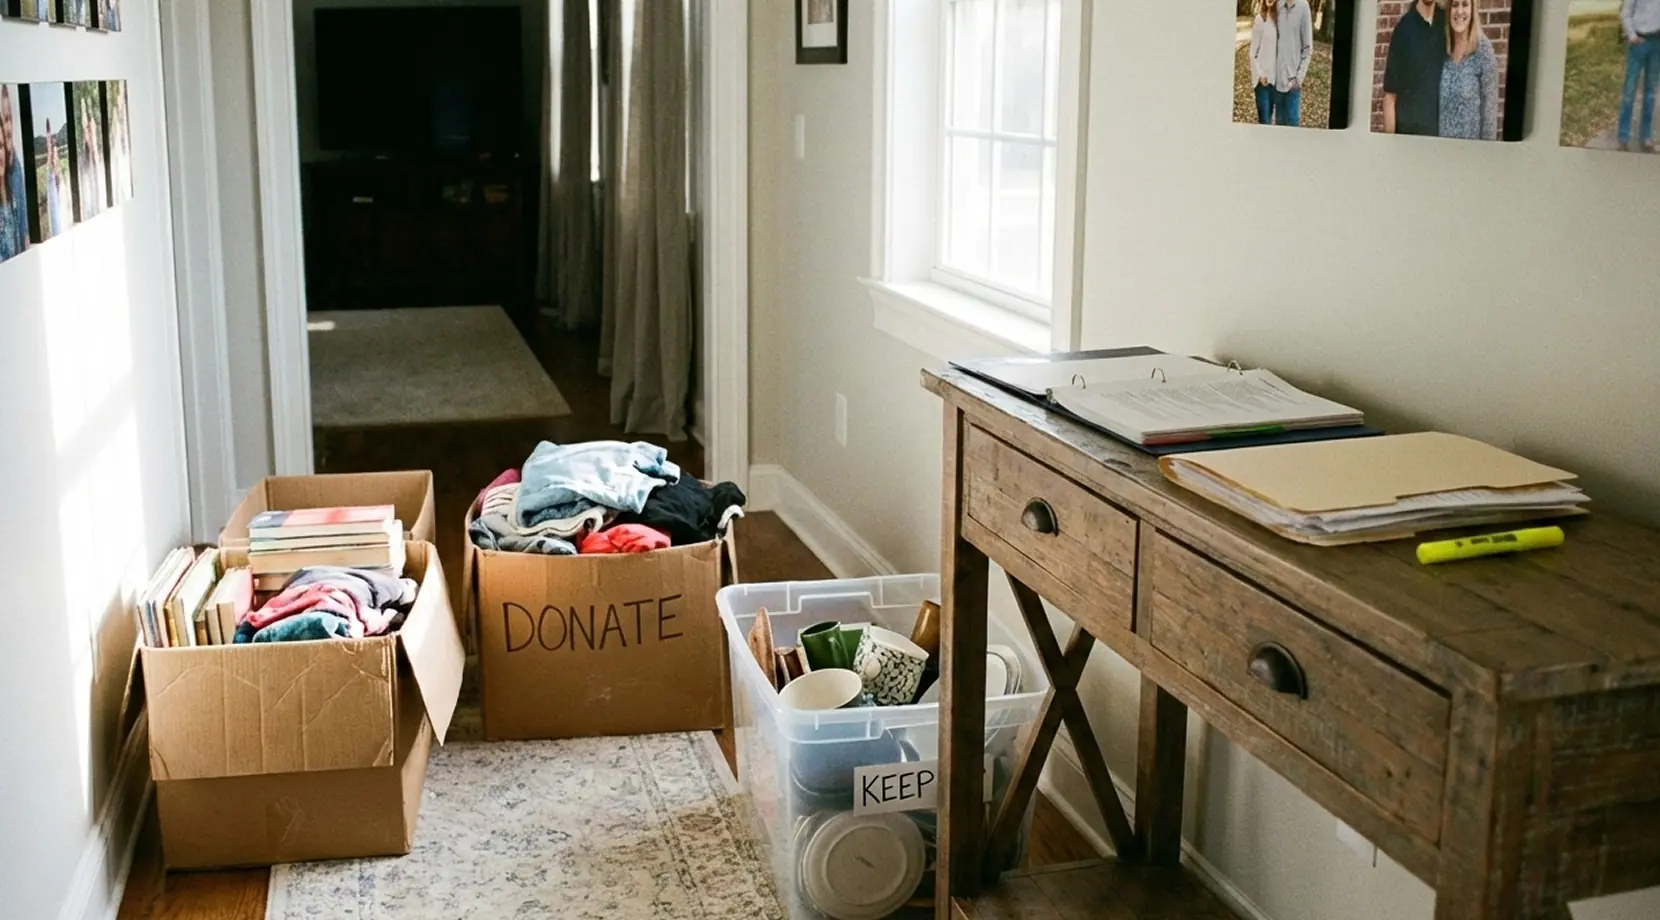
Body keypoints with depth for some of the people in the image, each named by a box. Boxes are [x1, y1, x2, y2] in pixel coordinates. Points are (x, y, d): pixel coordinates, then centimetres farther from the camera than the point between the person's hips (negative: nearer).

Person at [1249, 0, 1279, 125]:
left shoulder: (1278, 19, 6)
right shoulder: (1260, 19, -9)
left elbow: (1279, 49, 10)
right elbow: (1253, 52, -7)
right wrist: (1259, 74, -15)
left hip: (1274, 77, 5)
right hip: (1263, 77, -5)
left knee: (1269, 116, 11)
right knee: (1264, 119, -8)